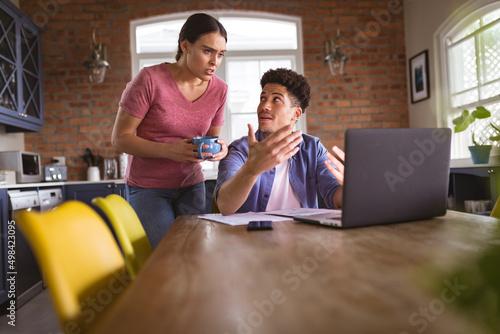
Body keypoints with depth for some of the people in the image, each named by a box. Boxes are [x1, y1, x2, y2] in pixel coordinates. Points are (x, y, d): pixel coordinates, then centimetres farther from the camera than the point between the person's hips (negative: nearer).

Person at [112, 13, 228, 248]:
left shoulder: (219, 90, -2)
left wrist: (221, 148, -15)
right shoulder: (150, 79, -16)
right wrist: (168, 150, -27)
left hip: (191, 185, 4)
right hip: (147, 187, -4)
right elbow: (120, 138, -13)